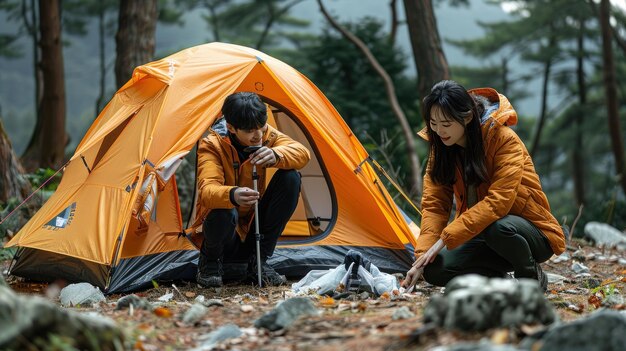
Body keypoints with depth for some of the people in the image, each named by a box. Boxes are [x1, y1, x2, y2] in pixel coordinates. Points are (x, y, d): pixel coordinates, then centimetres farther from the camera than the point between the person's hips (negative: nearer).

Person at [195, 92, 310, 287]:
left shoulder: (265, 135, -6)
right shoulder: (211, 146, -19)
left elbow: (302, 154, -21)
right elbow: (207, 190, -35)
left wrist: (275, 155, -43)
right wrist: (232, 195, -59)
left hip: (255, 231, 4)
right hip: (228, 239, -4)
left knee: (290, 177, -17)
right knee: (224, 211, -39)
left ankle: (259, 261, -7)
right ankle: (210, 261, -2)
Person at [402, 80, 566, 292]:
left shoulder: (505, 141, -23)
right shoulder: (442, 147, -4)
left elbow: (497, 201, -31)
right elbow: (434, 205, -7)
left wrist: (445, 239, -34)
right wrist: (422, 258, -20)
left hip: (535, 236, -5)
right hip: (484, 233, 5)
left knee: (497, 227, -40)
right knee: (435, 270, -18)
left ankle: (531, 276, -10)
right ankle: (501, 280, 2)